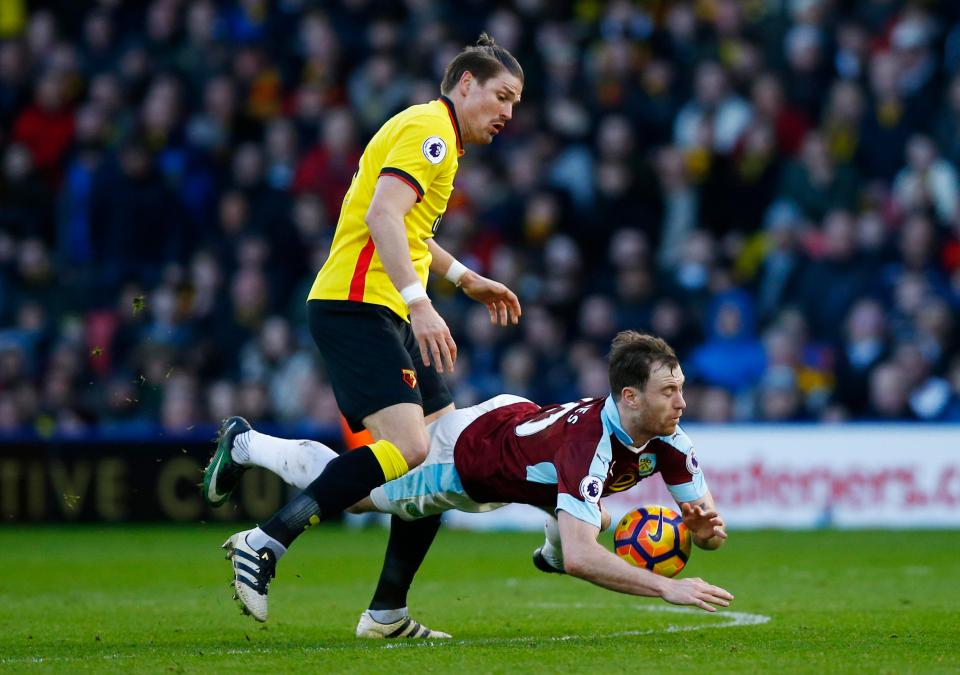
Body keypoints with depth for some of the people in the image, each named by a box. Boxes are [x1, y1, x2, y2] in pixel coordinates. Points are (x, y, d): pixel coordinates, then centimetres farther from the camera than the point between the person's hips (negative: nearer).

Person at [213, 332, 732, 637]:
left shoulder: (668, 438, -24)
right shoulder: (591, 444, -46)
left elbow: (704, 518, -15)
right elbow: (579, 557, -54)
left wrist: (706, 526, -38)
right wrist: (666, 587, -58)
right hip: (464, 453, -5)